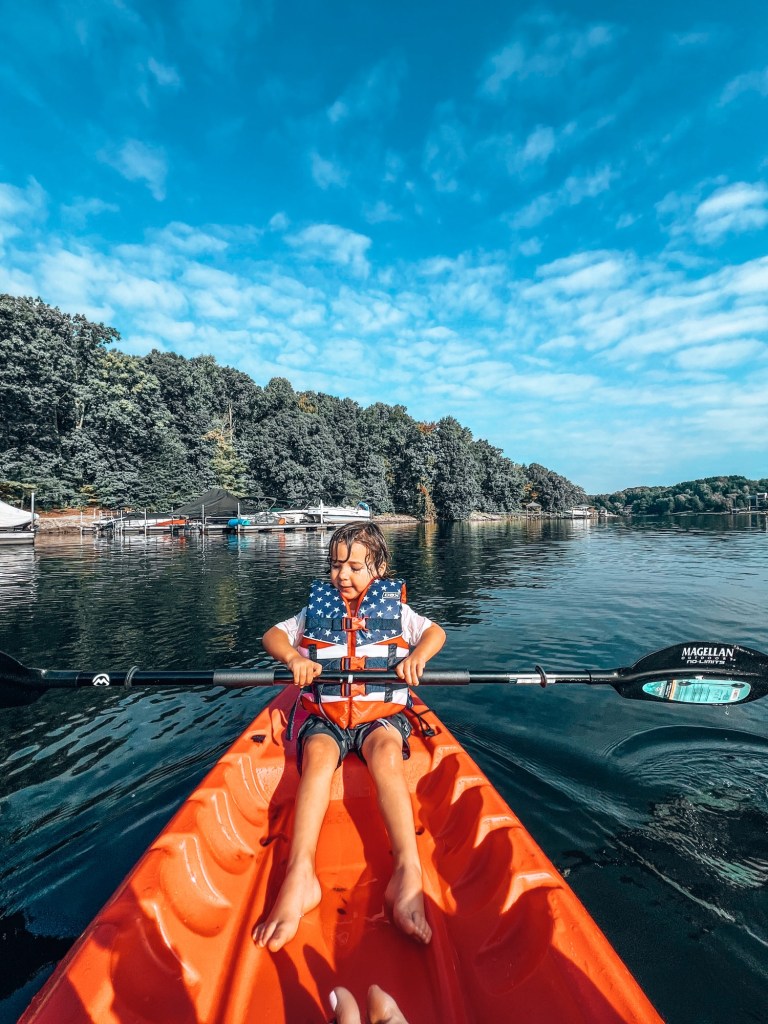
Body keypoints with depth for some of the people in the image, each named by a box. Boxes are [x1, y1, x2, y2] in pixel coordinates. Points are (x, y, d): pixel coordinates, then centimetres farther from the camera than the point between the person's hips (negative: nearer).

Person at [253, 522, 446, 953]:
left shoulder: (395, 608, 7)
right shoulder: (317, 608, 9)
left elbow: (436, 632, 5)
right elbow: (273, 635, 7)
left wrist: (418, 655, -17)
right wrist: (294, 657, -15)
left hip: (382, 714, -1)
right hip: (324, 716, 1)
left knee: (387, 755, -32)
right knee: (318, 756, -30)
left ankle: (408, 873, -39)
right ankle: (300, 877, -38)